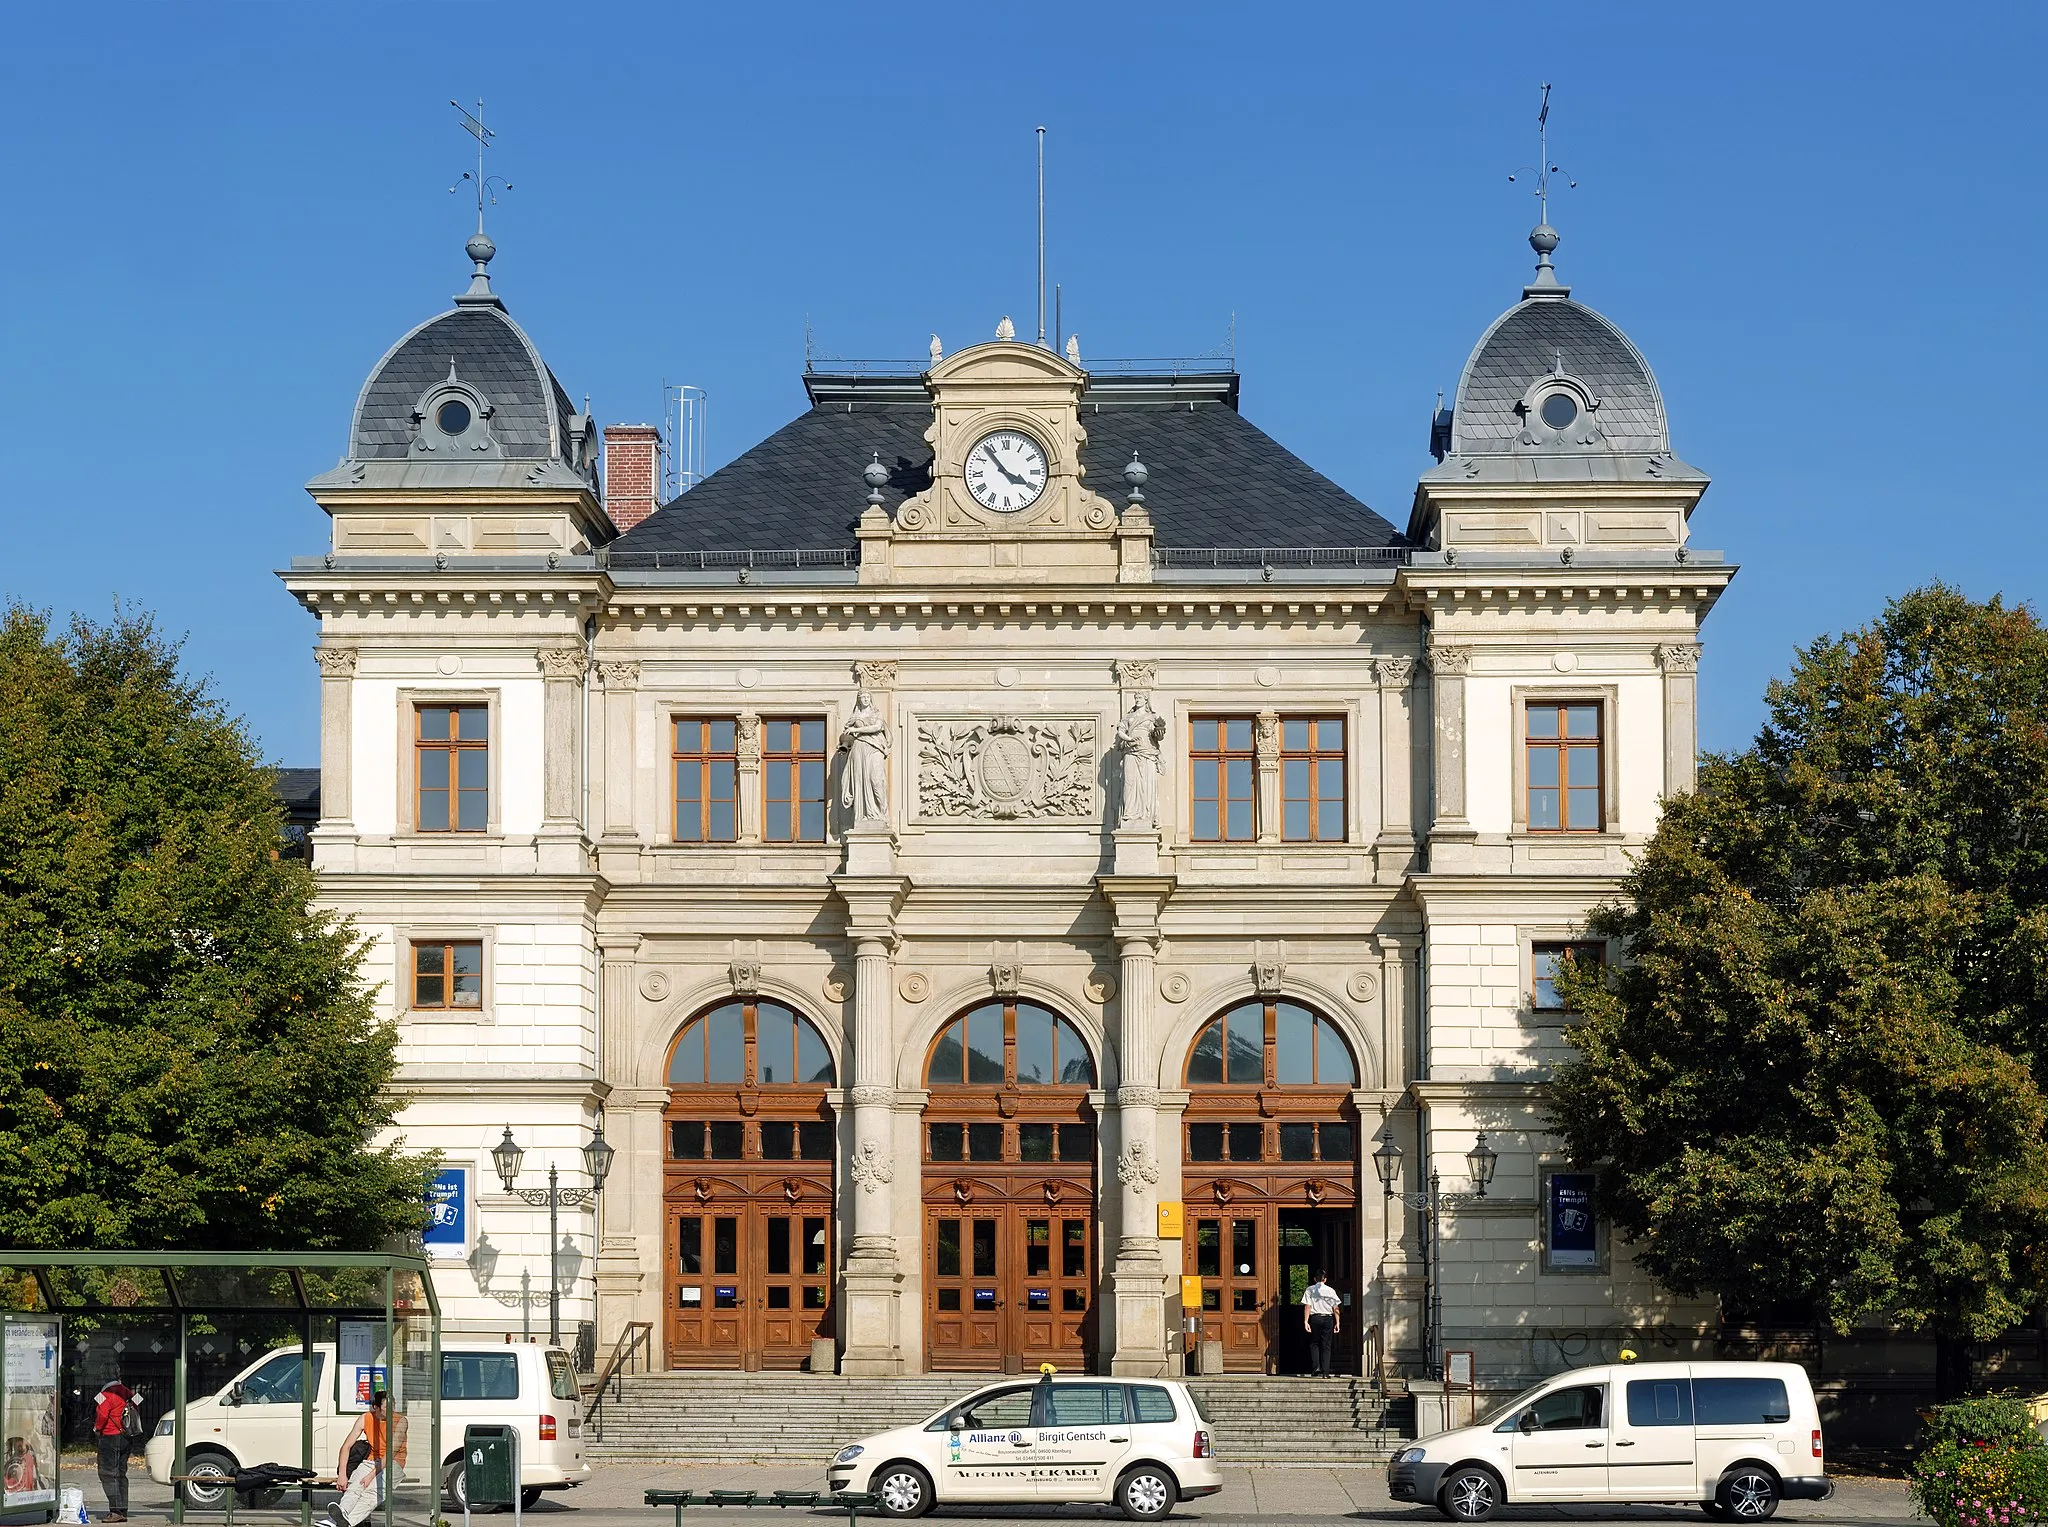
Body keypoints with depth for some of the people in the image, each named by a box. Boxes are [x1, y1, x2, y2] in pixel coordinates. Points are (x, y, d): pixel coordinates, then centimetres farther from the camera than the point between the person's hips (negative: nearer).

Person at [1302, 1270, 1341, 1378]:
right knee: (1326, 1345, 5)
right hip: (1328, 1319, 1)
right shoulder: (1330, 1290, 4)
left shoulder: (1310, 1290, 1)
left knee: (1314, 1344, 13)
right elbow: (1336, 1308, 1)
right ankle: (1325, 1372, 1)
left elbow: (1307, 1306, -5)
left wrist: (1306, 1321, -6)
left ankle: (1316, 1367, -4)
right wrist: (1337, 1323, 4)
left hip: (1315, 1318, -1)